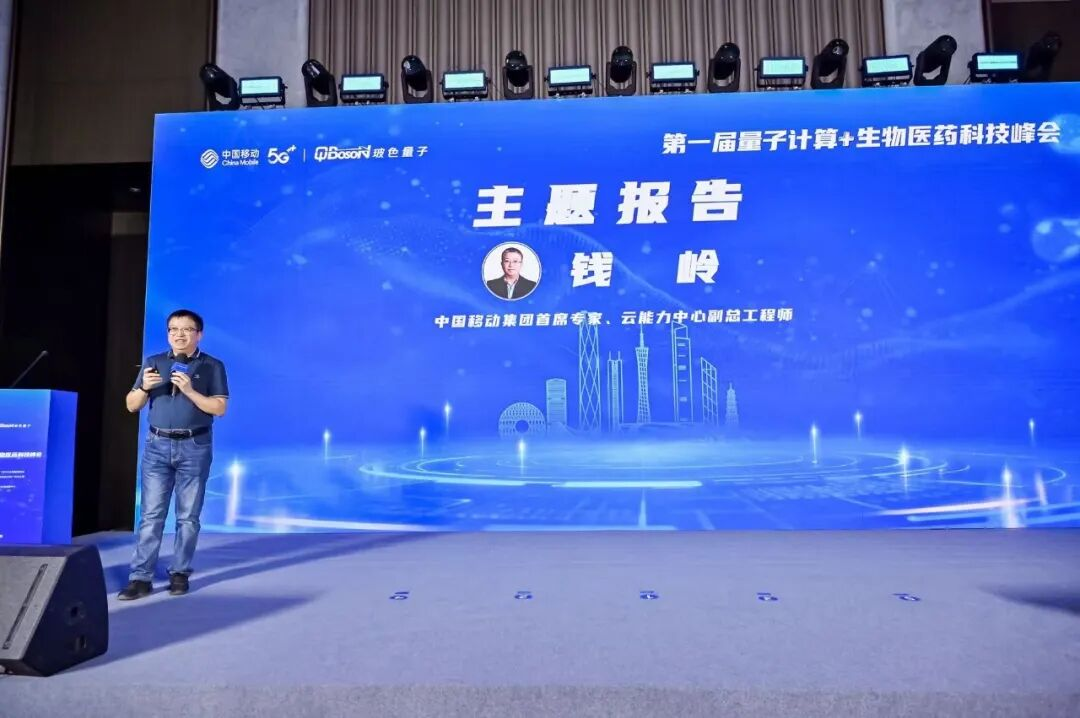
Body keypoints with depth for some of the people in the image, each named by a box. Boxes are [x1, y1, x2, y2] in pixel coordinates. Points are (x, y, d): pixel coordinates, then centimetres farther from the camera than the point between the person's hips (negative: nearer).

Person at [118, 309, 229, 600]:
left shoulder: (212, 366, 1)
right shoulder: (153, 363, 9)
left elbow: (219, 408, -7)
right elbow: (132, 406, 10)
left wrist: (189, 391, -18)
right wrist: (144, 387, -10)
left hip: (194, 448, -2)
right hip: (158, 446, 2)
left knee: (188, 516, 4)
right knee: (151, 514, 1)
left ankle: (179, 573, 14)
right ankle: (140, 577, 5)